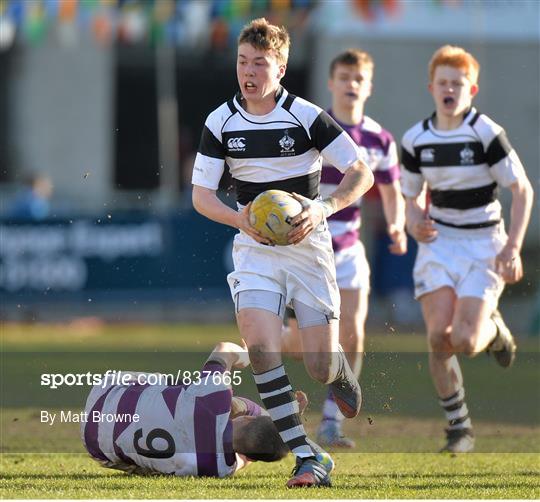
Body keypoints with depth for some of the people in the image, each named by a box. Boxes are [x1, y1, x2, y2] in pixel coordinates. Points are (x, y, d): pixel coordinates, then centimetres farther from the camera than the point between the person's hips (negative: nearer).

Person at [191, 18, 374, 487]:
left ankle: (342, 375, 37)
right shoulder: (220, 123, -2)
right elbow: (201, 194, 2)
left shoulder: (307, 116, -9)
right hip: (254, 248, 2)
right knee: (261, 346, -21)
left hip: (307, 245, -1)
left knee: (321, 367, -4)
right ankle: (306, 458, -18)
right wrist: (239, 218, -18)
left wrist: (323, 208, -21)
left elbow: (361, 173, -5)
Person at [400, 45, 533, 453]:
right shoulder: (416, 140, 1)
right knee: (438, 338, -9)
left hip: (483, 245, -4)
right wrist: (415, 224, -9)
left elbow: (522, 190, -8)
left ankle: (495, 331, 22)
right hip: (438, 241, 4)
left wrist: (513, 247, -16)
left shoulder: (486, 133, -13)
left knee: (464, 341, -16)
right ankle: (459, 426, 7)